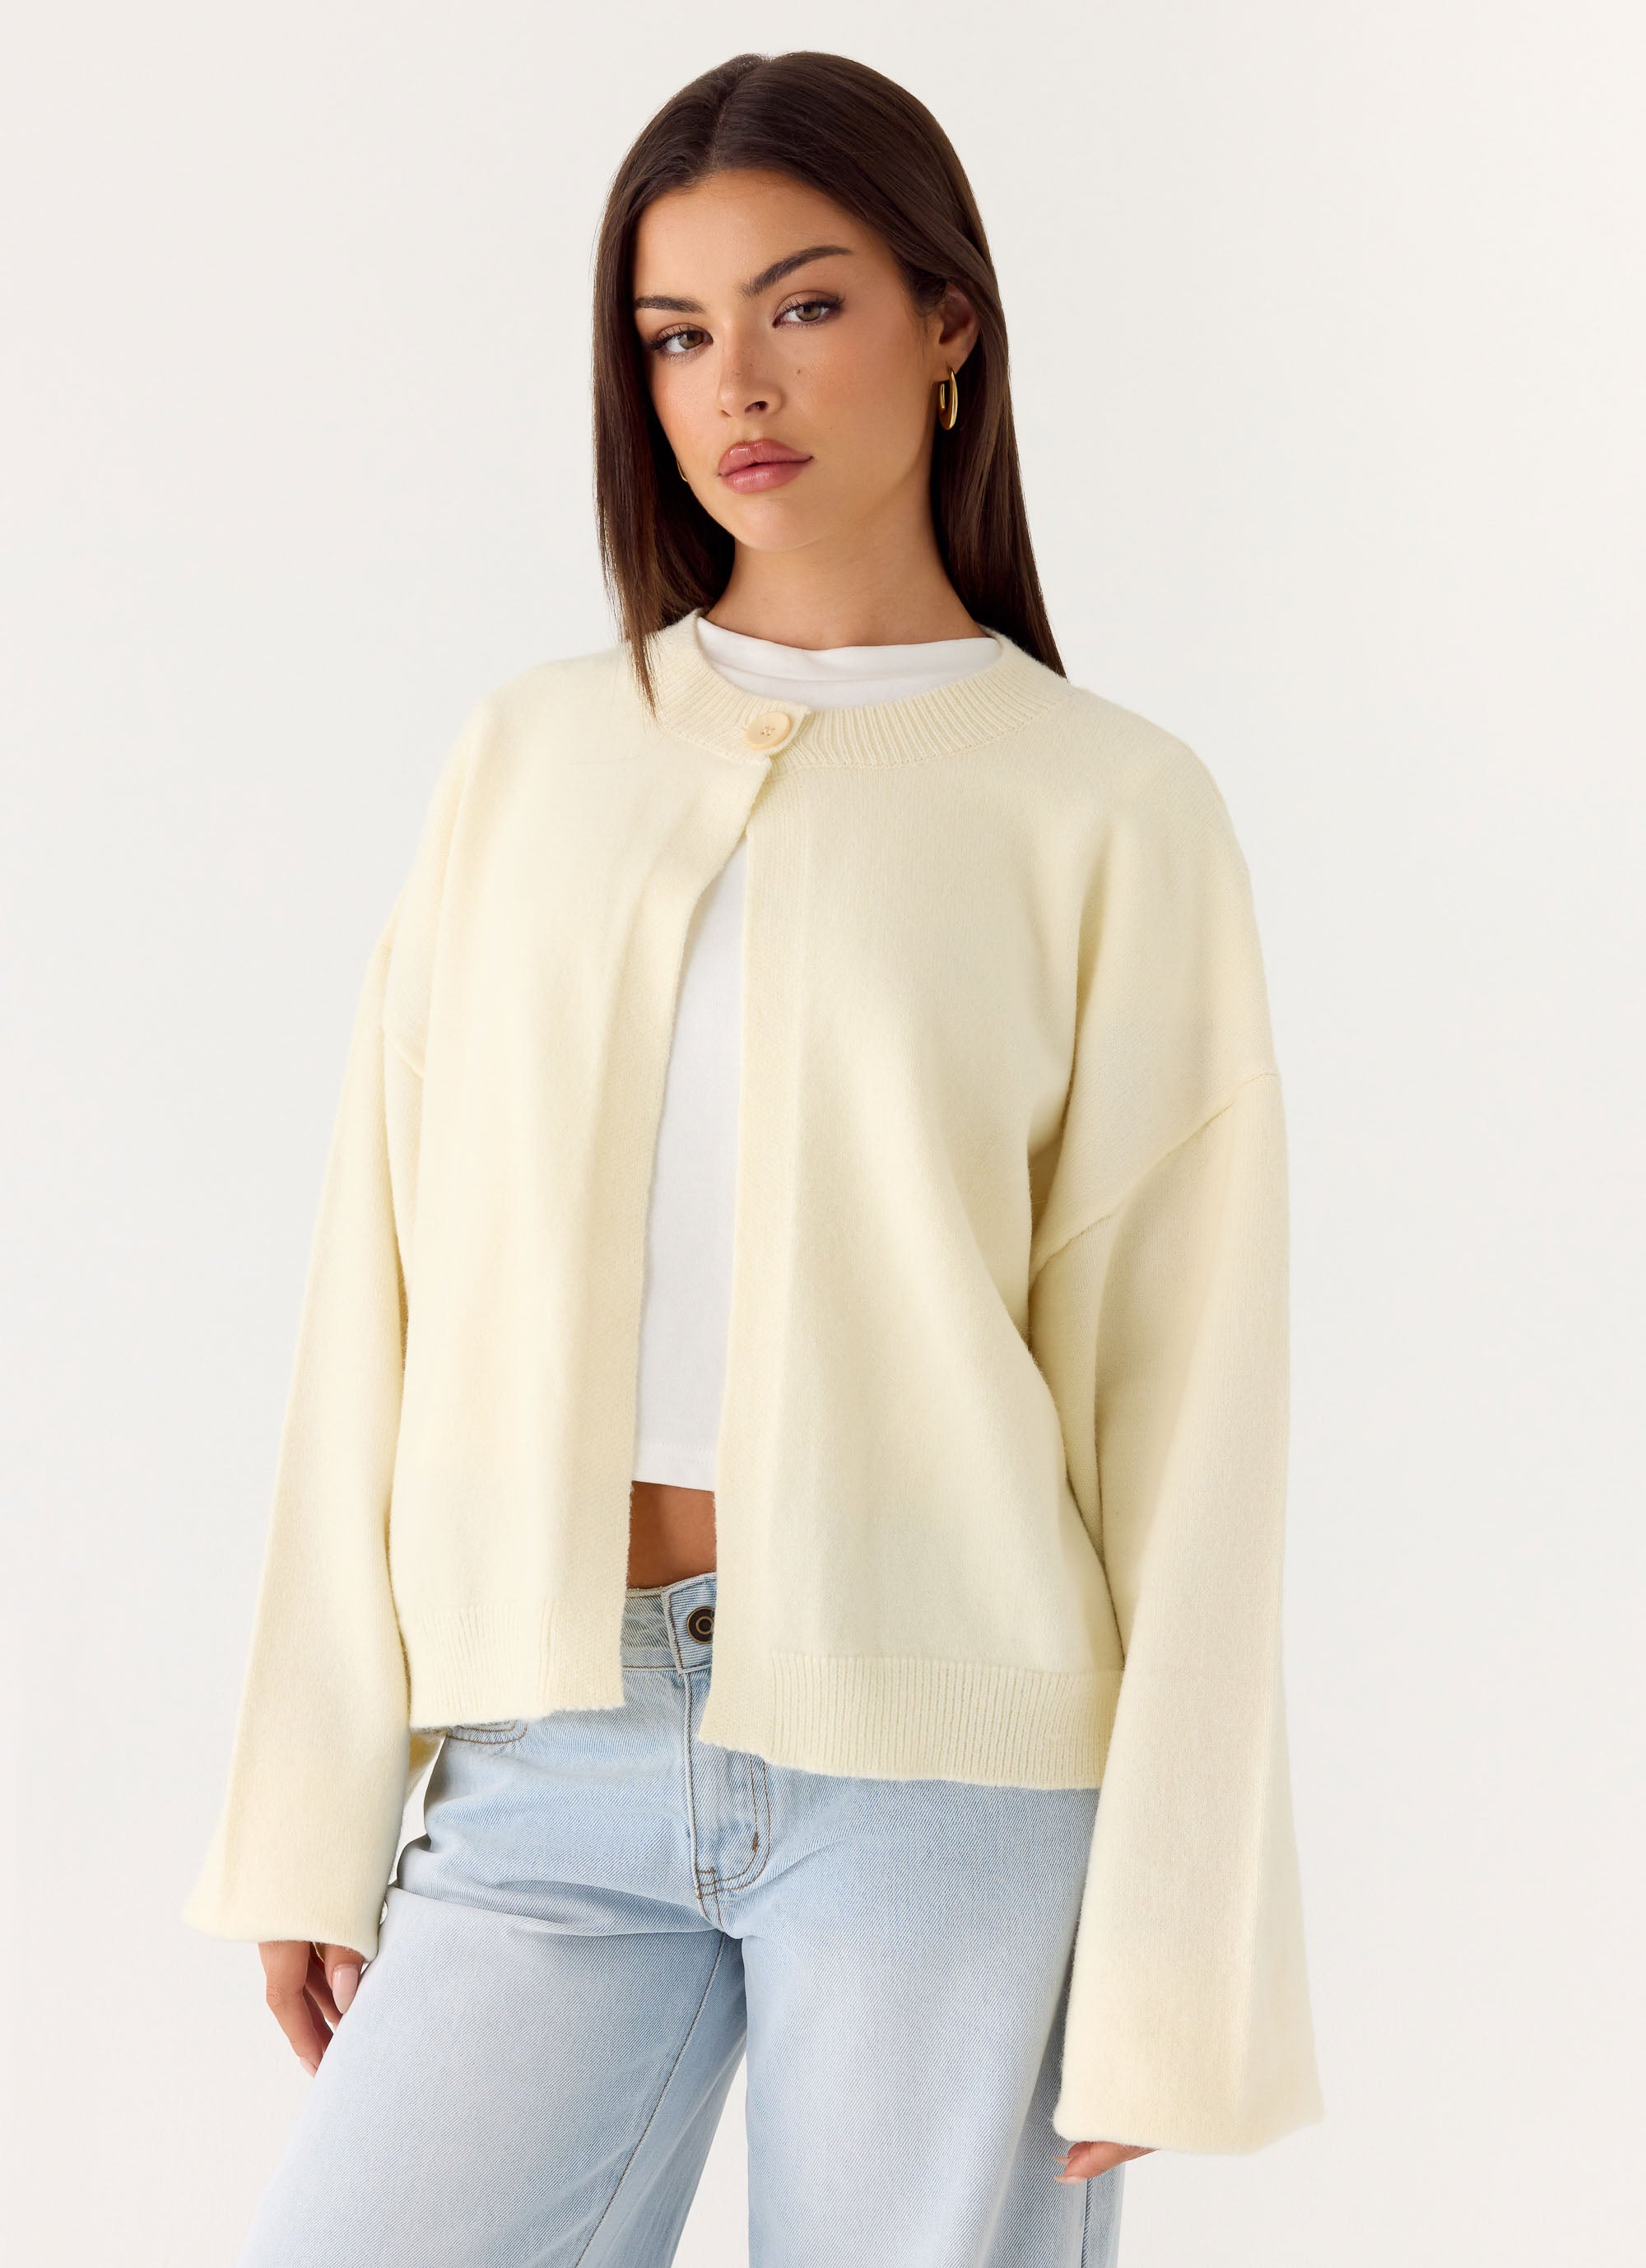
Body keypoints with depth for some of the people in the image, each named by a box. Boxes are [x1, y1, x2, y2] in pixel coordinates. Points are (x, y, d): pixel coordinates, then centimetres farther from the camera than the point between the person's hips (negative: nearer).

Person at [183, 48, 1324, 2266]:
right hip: (553, 1755, 3)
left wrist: (1167, 1958, -6)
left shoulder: (1109, 809, 0)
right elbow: (387, 1290, 9)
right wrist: (318, 1803, 5)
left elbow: (1183, 1406, -2)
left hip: (949, 1772, -3)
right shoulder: (534, 757, 9)